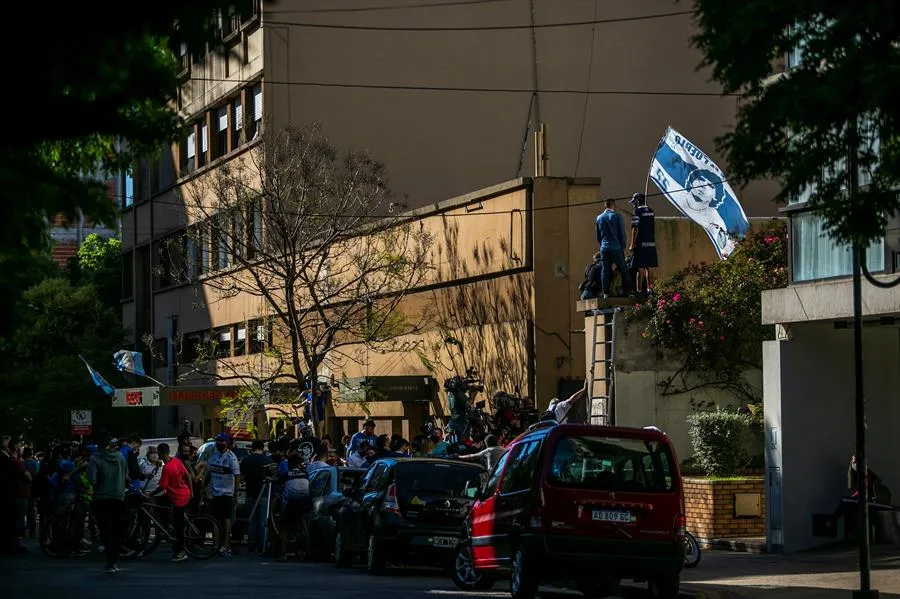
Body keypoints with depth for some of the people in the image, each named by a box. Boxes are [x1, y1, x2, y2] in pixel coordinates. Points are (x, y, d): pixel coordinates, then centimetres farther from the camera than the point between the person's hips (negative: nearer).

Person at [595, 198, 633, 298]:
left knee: (605, 271, 3)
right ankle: (628, 291, 1)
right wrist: (623, 247, 7)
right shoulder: (617, 216, -6)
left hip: (604, 248, 4)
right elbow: (622, 233, -4)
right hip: (616, 248, -4)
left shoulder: (599, 218, 8)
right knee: (624, 271, 3)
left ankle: (606, 293, -1)